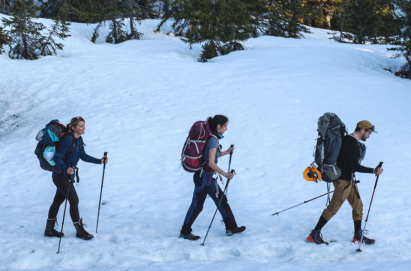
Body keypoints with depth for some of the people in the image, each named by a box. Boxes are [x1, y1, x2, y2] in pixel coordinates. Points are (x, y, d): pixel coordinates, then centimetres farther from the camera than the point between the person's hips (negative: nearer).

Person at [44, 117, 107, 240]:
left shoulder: (79, 140, 4)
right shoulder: (68, 140, -24)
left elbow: (83, 156, 16)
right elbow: (56, 158, -28)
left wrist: (99, 161, 12)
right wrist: (65, 169, -43)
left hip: (68, 175, 9)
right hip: (61, 176, -9)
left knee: (58, 201, 16)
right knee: (74, 200, -5)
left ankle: (49, 230, 28)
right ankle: (80, 231, 7)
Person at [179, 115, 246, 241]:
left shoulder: (211, 138, 9)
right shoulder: (213, 140, -20)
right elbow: (211, 163, -26)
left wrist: (226, 152, 18)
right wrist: (225, 174, -26)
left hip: (209, 178, 10)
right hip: (204, 177, -10)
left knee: (222, 200, 15)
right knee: (197, 205, 1)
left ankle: (231, 227, 23)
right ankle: (185, 232, 12)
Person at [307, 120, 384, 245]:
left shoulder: (351, 140, 9)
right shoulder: (352, 143, -23)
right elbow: (355, 166, -25)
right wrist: (374, 170, -23)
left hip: (349, 179, 10)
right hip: (343, 180, -10)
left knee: (358, 205, 13)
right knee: (333, 208, -1)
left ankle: (358, 235, 22)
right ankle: (314, 234, 8)